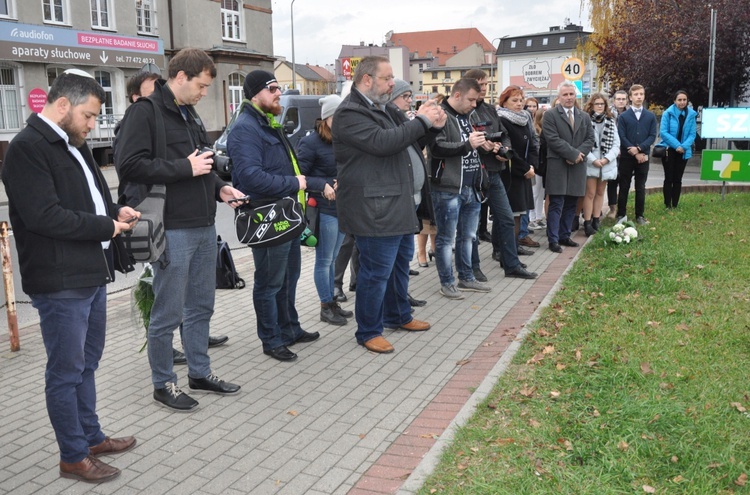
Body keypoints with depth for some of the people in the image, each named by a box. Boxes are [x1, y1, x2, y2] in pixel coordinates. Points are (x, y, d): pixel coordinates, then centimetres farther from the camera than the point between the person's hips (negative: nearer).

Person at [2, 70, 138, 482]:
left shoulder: (72, 143, 15)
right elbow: (44, 216, -24)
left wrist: (114, 210, 4)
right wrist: (106, 226, -15)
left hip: (91, 273, 10)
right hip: (60, 282, -9)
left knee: (87, 363, 20)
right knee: (66, 371, 3)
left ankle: (91, 437, 34)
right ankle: (73, 457, 17)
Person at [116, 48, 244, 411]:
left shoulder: (189, 115, 16)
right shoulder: (145, 111, -10)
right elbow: (129, 163, -21)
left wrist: (219, 188, 7)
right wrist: (185, 168, -17)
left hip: (204, 227, 9)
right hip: (173, 229, -8)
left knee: (201, 306, 17)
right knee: (168, 313, 3)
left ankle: (200, 373, 31)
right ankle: (163, 384, 18)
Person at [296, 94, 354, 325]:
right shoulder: (311, 143, -9)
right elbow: (299, 176, -11)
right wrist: (323, 185, -23)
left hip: (343, 207, 7)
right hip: (324, 209, -7)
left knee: (332, 259, 16)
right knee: (324, 260, 4)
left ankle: (332, 303, 27)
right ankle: (326, 307, 15)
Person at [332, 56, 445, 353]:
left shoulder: (384, 109, 16)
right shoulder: (350, 114, -15)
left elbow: (411, 141, 19)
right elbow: (382, 142, -29)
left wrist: (432, 126, -2)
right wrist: (421, 120, -21)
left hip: (397, 203, 10)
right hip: (374, 209, -10)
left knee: (401, 261, 21)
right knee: (377, 271, -3)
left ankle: (398, 316, 38)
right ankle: (368, 331, 12)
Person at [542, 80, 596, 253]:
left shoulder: (585, 117, 16)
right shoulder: (550, 115, -2)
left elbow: (590, 139, 10)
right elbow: (553, 140, -11)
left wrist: (579, 154, -8)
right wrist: (573, 153, -13)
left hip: (578, 167, 5)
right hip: (558, 167, -5)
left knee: (571, 205, 9)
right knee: (556, 205, -5)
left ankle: (564, 236, 19)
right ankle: (553, 240, 0)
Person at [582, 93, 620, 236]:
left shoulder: (610, 122, 8)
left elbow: (616, 143, 6)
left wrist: (607, 158, -9)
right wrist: (593, 160, -16)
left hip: (607, 164, 5)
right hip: (590, 163, -5)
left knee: (600, 193, 11)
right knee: (590, 193, -5)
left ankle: (596, 221, 18)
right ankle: (587, 223, -1)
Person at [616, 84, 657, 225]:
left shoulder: (651, 116, 6)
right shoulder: (623, 116, 0)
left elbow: (652, 136, 0)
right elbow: (622, 137, -6)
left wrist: (639, 148, -16)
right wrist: (635, 153, -12)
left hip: (643, 156, 2)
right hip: (626, 156, -1)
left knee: (640, 187, 7)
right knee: (624, 187, 4)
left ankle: (640, 215, 14)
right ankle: (621, 215, 11)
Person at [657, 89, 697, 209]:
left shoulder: (691, 114, 1)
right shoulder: (668, 113, -8)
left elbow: (692, 134, 0)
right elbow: (663, 132, -12)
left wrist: (684, 146, -16)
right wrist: (676, 145, -18)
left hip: (683, 151, 3)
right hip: (669, 150, -3)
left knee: (678, 179, 7)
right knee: (669, 178, 0)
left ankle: (675, 205, 12)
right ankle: (667, 205, 4)